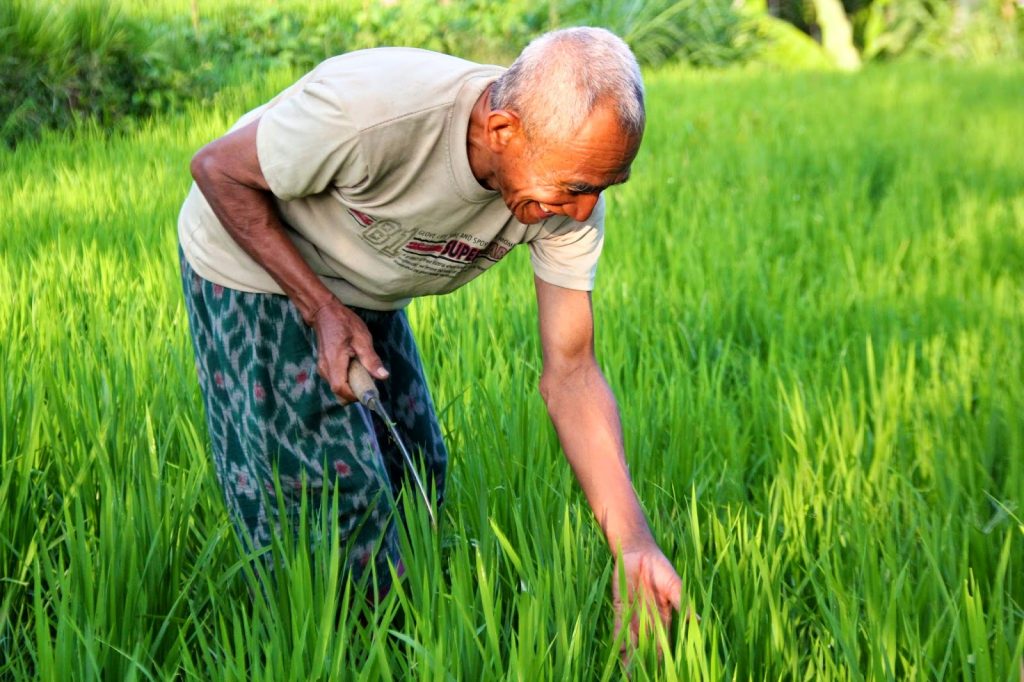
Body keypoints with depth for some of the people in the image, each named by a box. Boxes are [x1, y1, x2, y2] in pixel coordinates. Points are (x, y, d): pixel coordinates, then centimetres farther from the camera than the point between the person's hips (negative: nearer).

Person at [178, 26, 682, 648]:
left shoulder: (570, 187, -24)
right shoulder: (370, 112, -42)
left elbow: (570, 374, -20)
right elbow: (219, 169, -24)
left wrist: (633, 543, -29)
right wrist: (322, 311, -30)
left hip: (363, 290, 6)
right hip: (255, 263, -5)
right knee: (336, 487, -9)